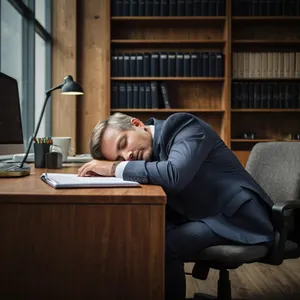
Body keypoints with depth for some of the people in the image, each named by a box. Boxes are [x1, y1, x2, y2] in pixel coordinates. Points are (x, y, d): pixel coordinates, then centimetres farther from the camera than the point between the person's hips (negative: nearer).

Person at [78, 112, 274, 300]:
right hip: (203, 216, 8)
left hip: (239, 217, -8)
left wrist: (116, 169, -24)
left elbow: (174, 175, -33)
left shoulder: (183, 126, -15)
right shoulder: (150, 149, 6)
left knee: (163, 246, -24)